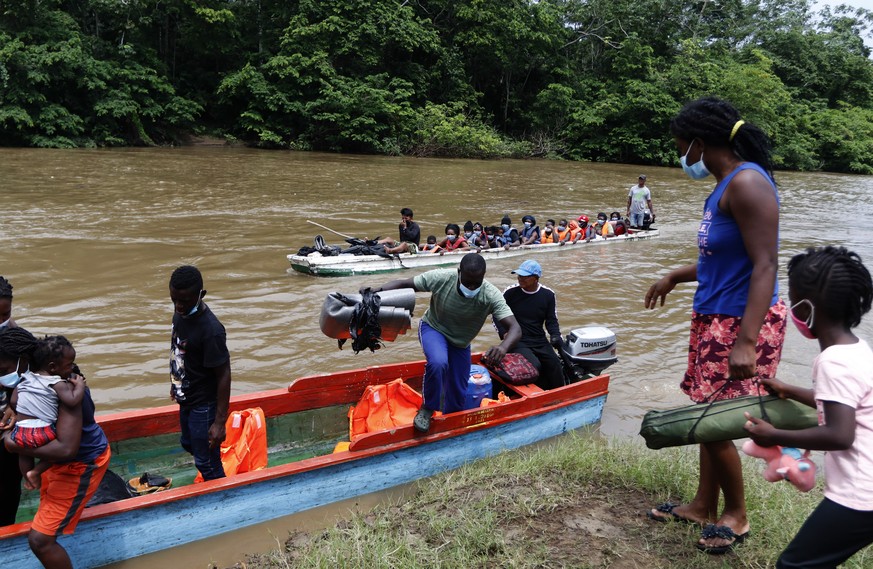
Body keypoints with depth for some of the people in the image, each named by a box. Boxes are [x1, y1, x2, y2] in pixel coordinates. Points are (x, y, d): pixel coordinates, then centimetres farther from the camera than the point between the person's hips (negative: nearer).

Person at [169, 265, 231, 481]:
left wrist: (220, 422, -23)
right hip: (186, 399, 9)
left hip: (203, 405, -9)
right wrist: (175, 384, 23)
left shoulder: (211, 331, -31)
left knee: (206, 462, 6)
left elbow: (224, 376, -25)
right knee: (189, 444, 28)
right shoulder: (180, 313, -6)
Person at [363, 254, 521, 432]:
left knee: (457, 392, 6)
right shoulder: (441, 278, -32)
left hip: (460, 342, 2)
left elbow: (515, 329, -38)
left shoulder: (491, 296, -31)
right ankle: (428, 408, -8)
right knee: (438, 362, -34)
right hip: (433, 328, -2)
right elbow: (404, 284, -21)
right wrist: (376, 291, -37)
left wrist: (503, 347, -60)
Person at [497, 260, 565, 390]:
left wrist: (555, 335, -8)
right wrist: (504, 333, -10)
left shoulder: (548, 294, 3)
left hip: (540, 341, 3)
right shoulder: (511, 292, -5)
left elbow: (551, 320, 11)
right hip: (517, 342, -3)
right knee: (535, 367, -28)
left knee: (555, 366, -15)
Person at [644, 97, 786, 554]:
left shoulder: (747, 183, -19)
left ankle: (736, 515, 21)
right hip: (714, 319, 9)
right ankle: (703, 506, 32)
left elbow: (765, 264, -24)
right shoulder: (724, 186, 11)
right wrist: (676, 276, 29)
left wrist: (745, 342, -29)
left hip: (741, 322, -9)